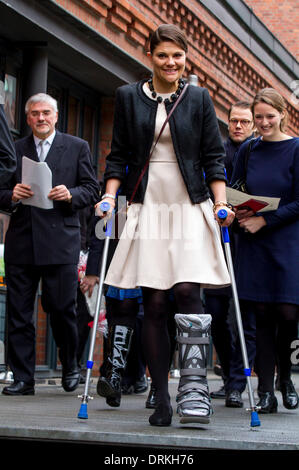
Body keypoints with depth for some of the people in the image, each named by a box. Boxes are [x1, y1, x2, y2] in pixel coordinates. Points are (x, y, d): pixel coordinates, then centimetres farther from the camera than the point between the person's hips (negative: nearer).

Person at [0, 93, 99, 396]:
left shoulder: (77, 148, 10)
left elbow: (91, 190, 7)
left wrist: (70, 195, -13)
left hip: (60, 241, -2)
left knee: (62, 309, -1)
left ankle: (70, 368, 23)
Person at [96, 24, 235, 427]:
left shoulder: (199, 99, 9)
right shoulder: (128, 97, 11)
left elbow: (213, 156, 9)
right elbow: (119, 155, 12)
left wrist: (221, 203, -2)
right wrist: (110, 197, -1)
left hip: (191, 208, -1)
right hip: (148, 208, 1)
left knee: (187, 290, -18)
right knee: (154, 303, -3)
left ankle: (194, 387, -16)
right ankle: (162, 400, 1)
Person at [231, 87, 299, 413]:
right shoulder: (247, 150, 10)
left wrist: (264, 220, -13)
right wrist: (237, 211, -4)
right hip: (253, 243, 3)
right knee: (262, 315, 1)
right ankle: (265, 392, 5)